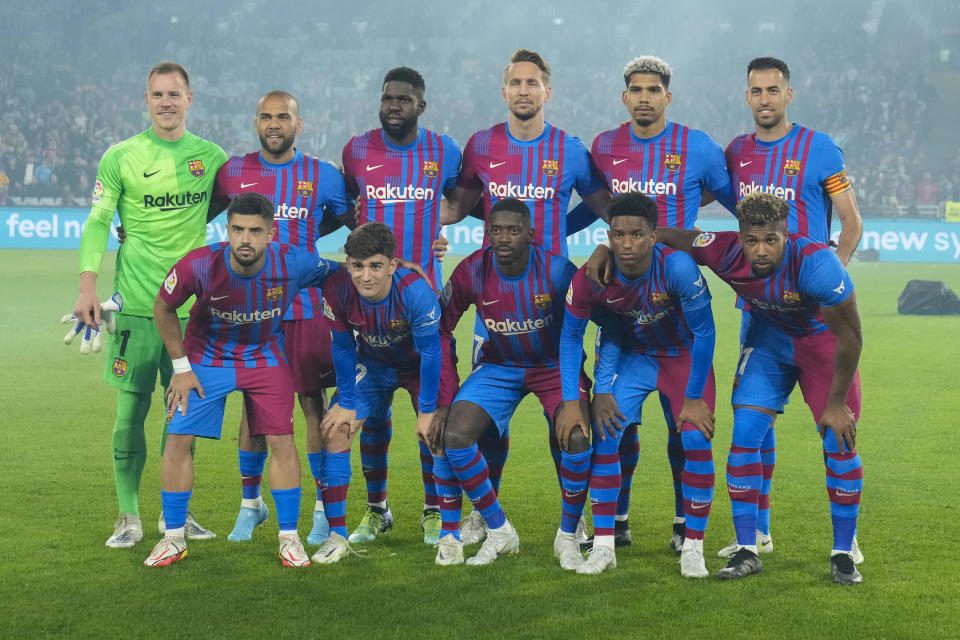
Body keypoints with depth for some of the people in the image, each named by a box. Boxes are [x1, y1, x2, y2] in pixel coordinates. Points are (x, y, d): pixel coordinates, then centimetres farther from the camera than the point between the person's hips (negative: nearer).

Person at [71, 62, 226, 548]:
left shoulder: (211, 156, 6)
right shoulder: (121, 157, 1)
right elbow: (97, 223, 1)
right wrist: (87, 287, -8)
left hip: (191, 305, 2)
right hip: (136, 304, -2)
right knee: (131, 408, -2)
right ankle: (129, 516, 7)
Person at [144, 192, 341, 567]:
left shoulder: (293, 264, -26)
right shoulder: (199, 266, -28)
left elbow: (339, 276, -4)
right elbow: (163, 308, -9)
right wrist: (181, 366, -6)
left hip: (266, 357, 1)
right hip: (206, 356, 0)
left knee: (281, 441, -5)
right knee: (178, 439, -7)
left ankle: (289, 538, 10)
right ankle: (173, 538, 8)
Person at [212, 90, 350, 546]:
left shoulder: (323, 176, -1)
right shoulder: (233, 171, 3)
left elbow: (341, 217, 15)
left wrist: (299, 239, 4)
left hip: (305, 306, -1)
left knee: (313, 402, 0)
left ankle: (325, 507, 9)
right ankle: (250, 503, 21)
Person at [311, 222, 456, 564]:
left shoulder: (416, 290, -37)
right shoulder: (337, 290, -28)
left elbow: (430, 352, -24)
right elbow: (343, 348, -11)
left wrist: (426, 412, -19)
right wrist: (346, 403, -7)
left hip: (420, 364, -3)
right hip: (372, 363, 3)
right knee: (334, 430, -11)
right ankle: (337, 536, -3)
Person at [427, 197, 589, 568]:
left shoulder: (556, 271, -24)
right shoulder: (471, 273, -17)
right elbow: (438, 333, -5)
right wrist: (440, 401, -10)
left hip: (555, 365, -2)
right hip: (498, 366, 3)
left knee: (578, 439, -26)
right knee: (451, 435, -17)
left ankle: (568, 536, -1)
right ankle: (499, 531, 1)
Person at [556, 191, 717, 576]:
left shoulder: (677, 267, -34)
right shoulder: (592, 278, -25)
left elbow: (704, 332, -21)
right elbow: (571, 336, -8)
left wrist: (694, 398, -17)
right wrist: (570, 400, -12)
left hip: (685, 356, -2)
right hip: (633, 354, 2)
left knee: (695, 440, -16)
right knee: (605, 434, -12)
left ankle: (693, 549, 0)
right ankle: (603, 547, 0)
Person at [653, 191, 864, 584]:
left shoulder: (816, 263, -38)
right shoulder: (726, 253, -29)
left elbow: (850, 337, -27)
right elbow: (665, 237, -10)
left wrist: (837, 403, -19)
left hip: (823, 341, -3)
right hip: (768, 338, 3)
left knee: (840, 441, -10)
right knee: (745, 433, -8)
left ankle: (843, 554, 6)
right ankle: (746, 551, 2)